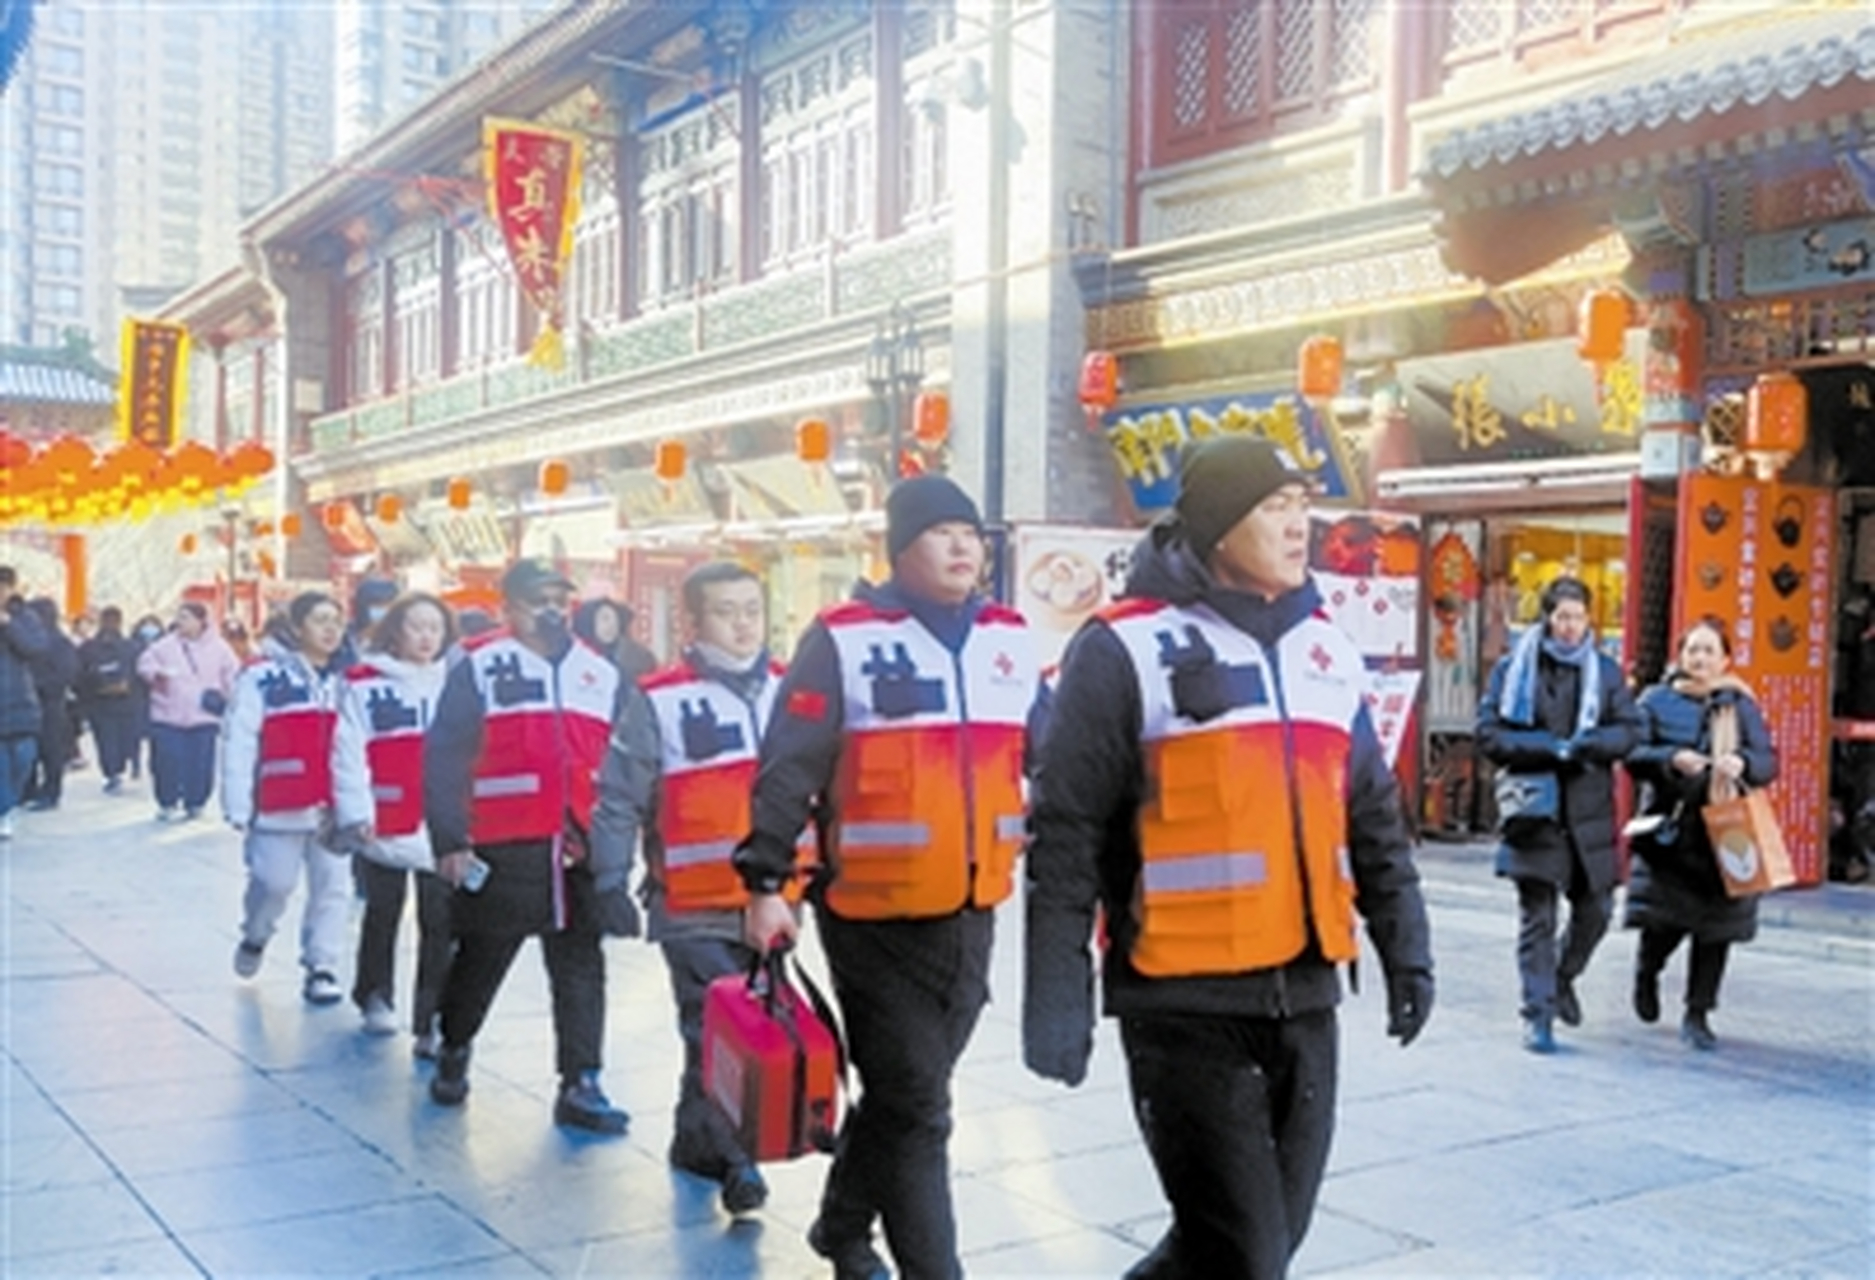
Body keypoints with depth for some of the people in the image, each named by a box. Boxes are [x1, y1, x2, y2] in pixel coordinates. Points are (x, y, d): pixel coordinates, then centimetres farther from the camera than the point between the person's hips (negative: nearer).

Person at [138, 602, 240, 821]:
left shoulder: (218, 647, 2)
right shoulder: (166, 645, 1)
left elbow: (232, 675, 9)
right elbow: (145, 663, 3)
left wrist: (226, 698, 0)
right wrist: (156, 673, -18)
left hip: (204, 718, 0)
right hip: (168, 717, 0)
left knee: (200, 765, 2)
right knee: (167, 762, -2)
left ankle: (195, 803, 17)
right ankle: (167, 803, 14)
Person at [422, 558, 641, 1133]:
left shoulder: (602, 675, 11)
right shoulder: (479, 668, -3)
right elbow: (444, 757, -7)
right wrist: (450, 841, -11)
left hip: (582, 851, 4)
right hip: (502, 851, -3)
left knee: (581, 967, 4)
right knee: (481, 960, 11)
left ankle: (580, 1086, 10)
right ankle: (453, 1052, 34)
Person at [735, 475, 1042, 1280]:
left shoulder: (1009, 641, 8)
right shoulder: (844, 639, -9)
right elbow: (788, 769, -10)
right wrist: (765, 883, -12)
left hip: (972, 914, 6)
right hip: (876, 917, -6)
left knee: (904, 1090, 18)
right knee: (914, 1103, -2)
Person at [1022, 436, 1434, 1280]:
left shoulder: (1325, 648, 11)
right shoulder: (1127, 649, -9)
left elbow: (1374, 817, 18)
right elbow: (1066, 838, -10)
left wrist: (1405, 949, 13)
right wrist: (1056, 1000, -12)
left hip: (1304, 1002, 7)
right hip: (1188, 1008, -6)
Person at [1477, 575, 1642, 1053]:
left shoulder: (1606, 670, 9)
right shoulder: (1513, 668, 1)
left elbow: (1629, 730, 2)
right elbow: (1489, 734, -5)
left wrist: (1582, 745, -16)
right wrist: (1550, 749, -15)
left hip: (1590, 811, 3)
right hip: (1535, 811, -3)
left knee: (1595, 910, 10)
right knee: (1537, 919, -3)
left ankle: (1563, 977, 37)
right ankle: (1538, 1014, 4)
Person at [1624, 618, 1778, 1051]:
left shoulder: (1740, 705, 9)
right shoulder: (1657, 701, 4)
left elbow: (1768, 762, 3)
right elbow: (1634, 755, -5)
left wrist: (1742, 763, -19)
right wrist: (1672, 759, -23)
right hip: (1670, 830, -2)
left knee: (1716, 923, 0)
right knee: (1665, 920, -6)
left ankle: (1697, 1015, 12)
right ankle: (1646, 974, 28)